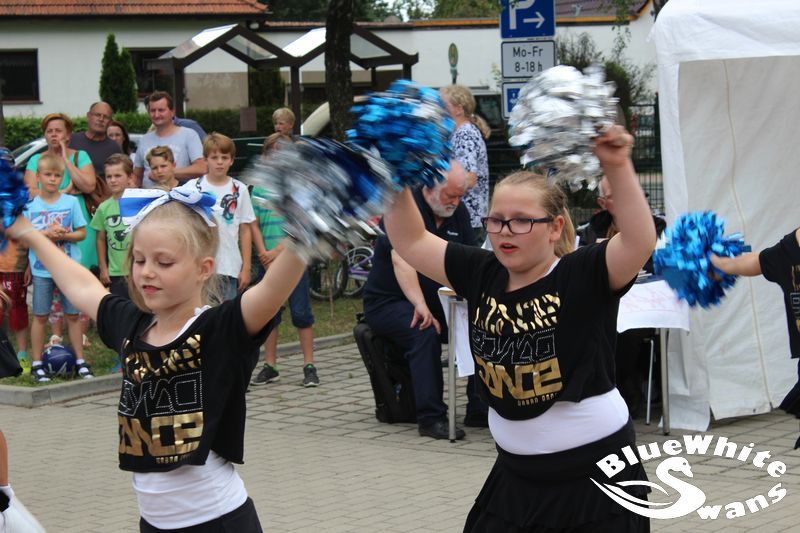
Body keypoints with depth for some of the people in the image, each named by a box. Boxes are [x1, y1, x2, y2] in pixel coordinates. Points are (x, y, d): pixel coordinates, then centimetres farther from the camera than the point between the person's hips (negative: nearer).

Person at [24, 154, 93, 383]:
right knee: (40, 316, 3)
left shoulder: (71, 202, 1)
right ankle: (37, 364, 10)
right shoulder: (30, 205, 1)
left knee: (73, 315, 5)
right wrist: (47, 234, -16)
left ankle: (80, 361, 13)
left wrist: (64, 235, -17)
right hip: (41, 269, 0)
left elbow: (82, 233, 2)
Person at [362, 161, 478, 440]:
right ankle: (431, 419, -34)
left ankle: (479, 409, -8)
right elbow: (401, 261, -30)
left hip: (437, 302, 7)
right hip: (388, 302, -6)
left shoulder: (458, 212, 7)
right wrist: (421, 306, -43)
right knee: (426, 332, -36)